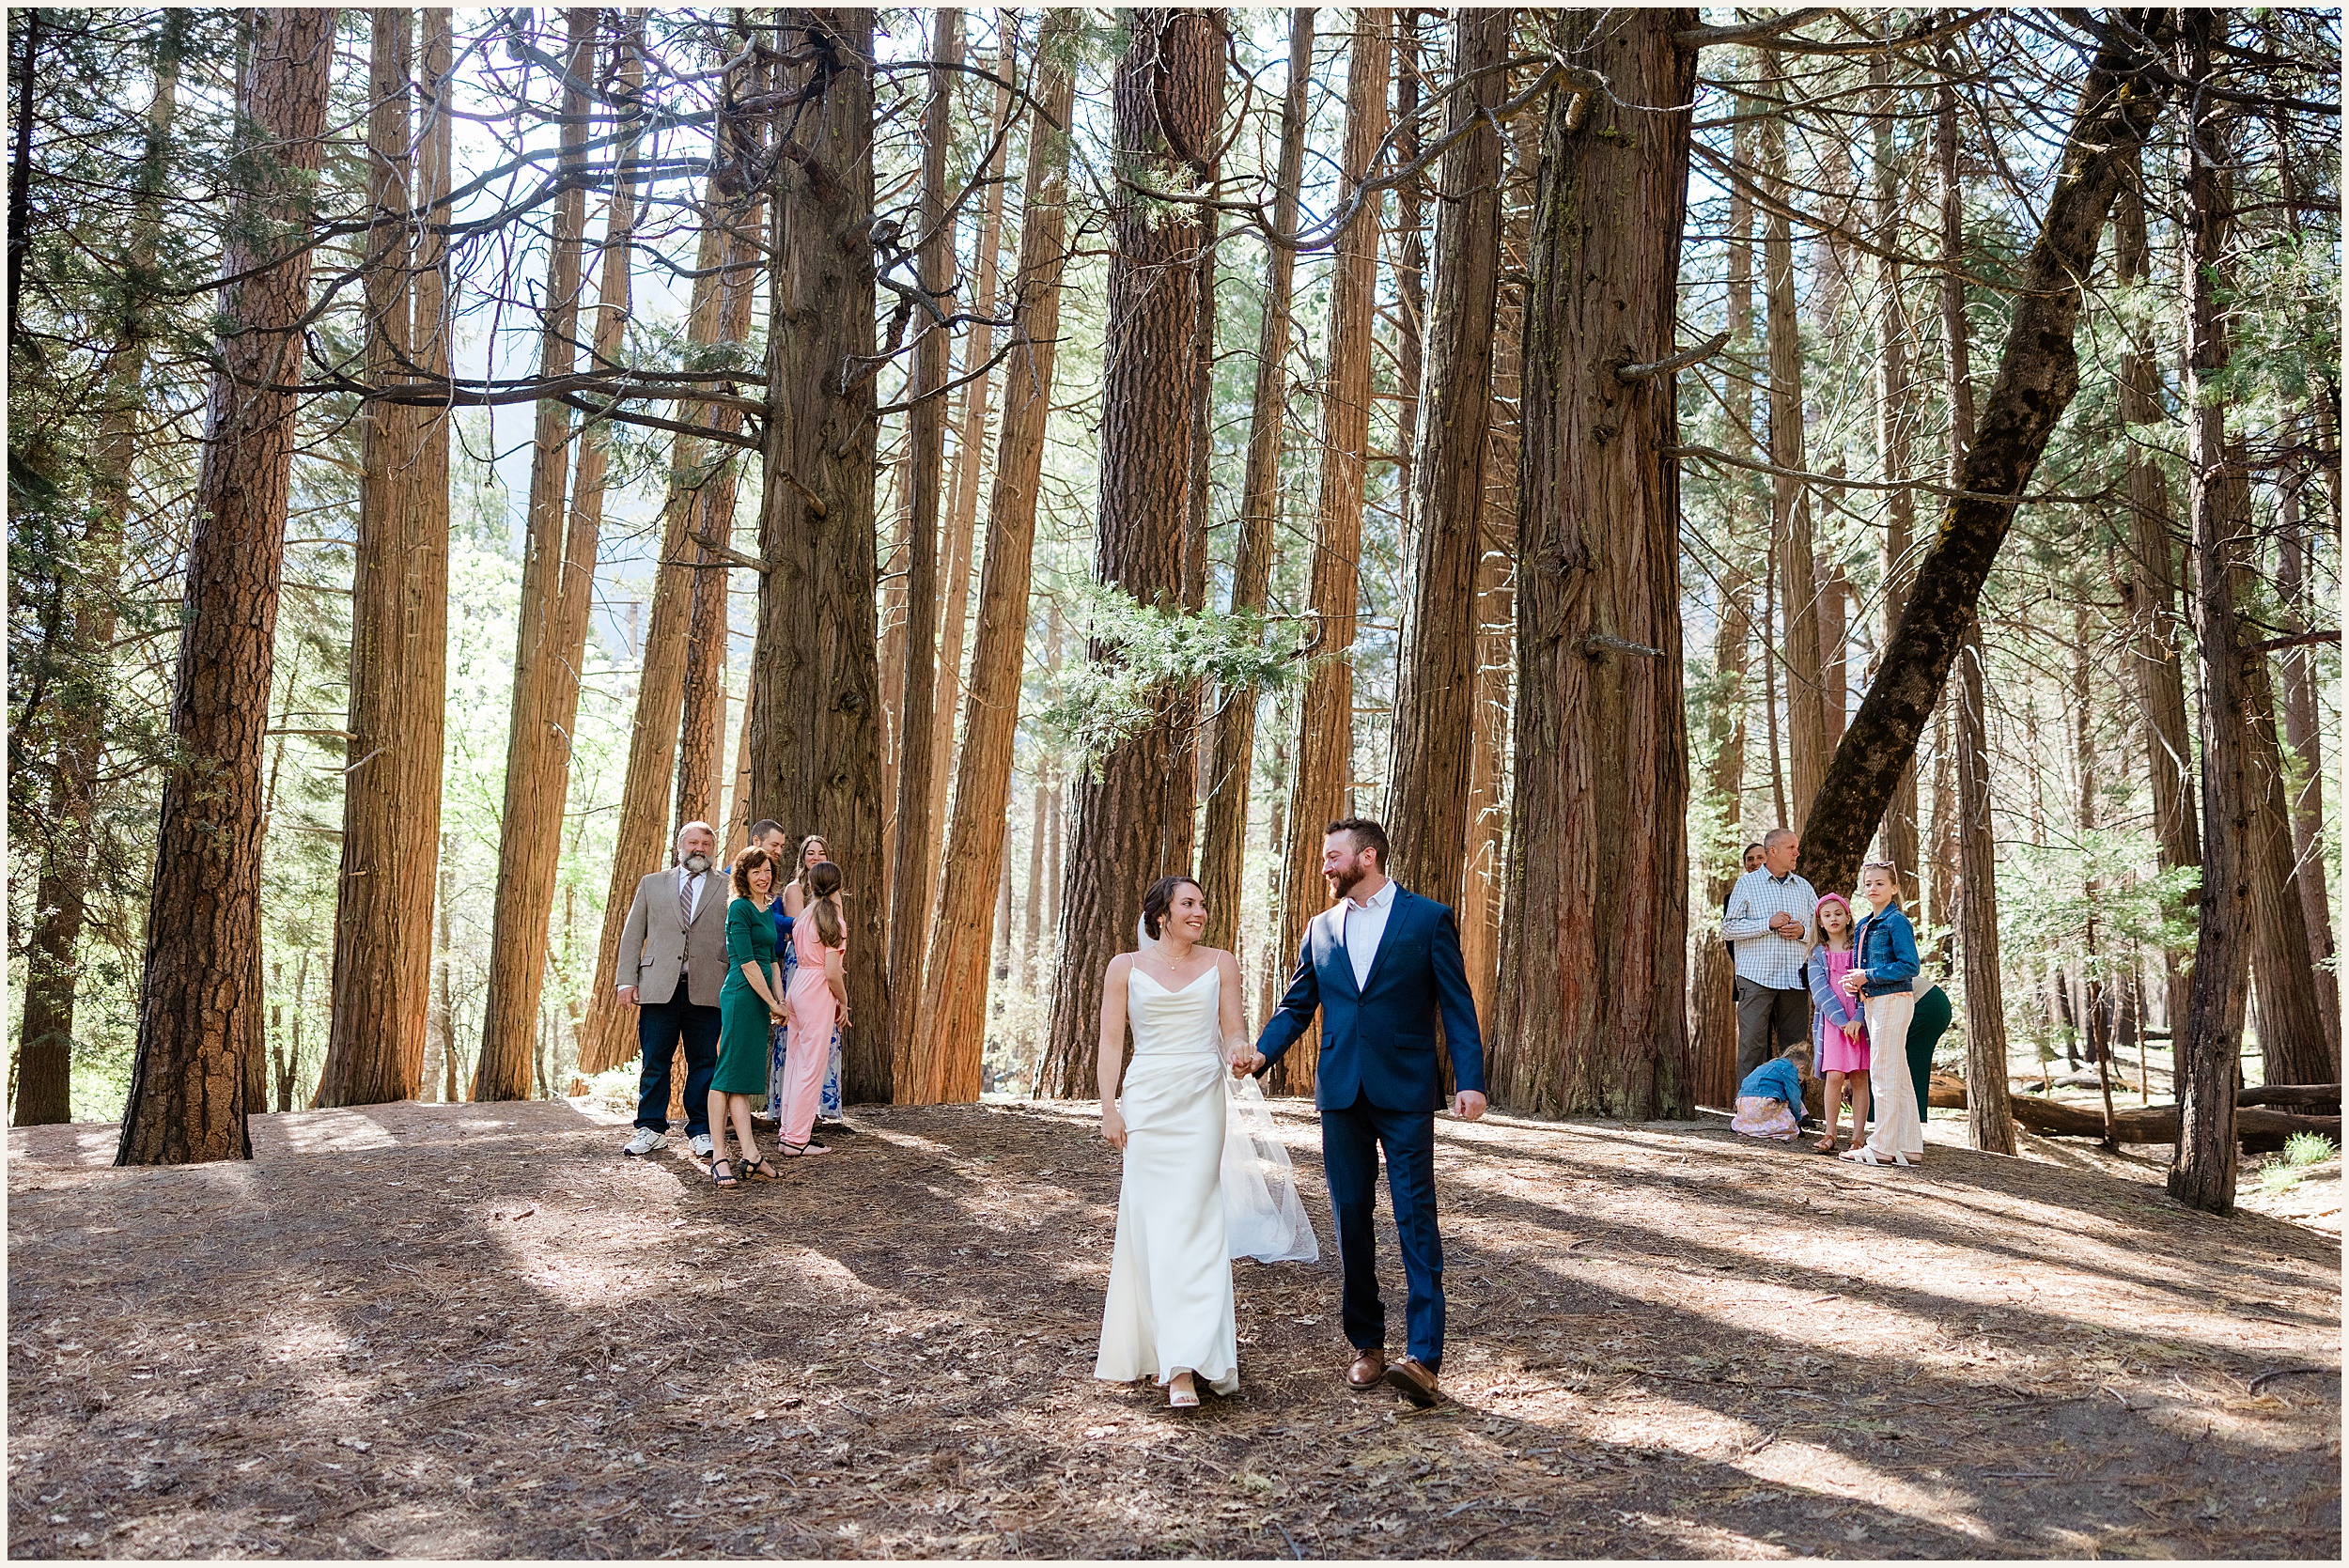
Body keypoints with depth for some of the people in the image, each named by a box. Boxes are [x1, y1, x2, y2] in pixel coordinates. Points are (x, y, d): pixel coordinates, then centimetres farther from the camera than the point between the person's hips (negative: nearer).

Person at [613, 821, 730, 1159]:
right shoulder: (651, 885, 15)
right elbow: (632, 935, 12)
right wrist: (626, 980, 2)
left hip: (706, 990, -1)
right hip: (658, 988, 1)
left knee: (703, 1062, 2)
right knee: (654, 1061, 3)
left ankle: (700, 1131, 12)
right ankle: (651, 1129, 15)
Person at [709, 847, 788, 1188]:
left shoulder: (768, 910, 18)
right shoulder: (739, 908, -9)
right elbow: (747, 962, -13)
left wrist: (779, 1000, 11)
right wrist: (773, 1003, -10)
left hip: (760, 999, 9)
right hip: (741, 995, -9)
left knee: (745, 1078, 6)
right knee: (729, 1074, -6)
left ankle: (751, 1157, 5)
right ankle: (718, 1157, -3)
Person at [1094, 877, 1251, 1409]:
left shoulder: (1220, 964, 9)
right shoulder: (1126, 967, 7)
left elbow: (1233, 1033, 9)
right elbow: (1111, 1041, 6)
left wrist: (1240, 1053, -14)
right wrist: (1109, 1107, -3)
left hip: (1203, 1104, 0)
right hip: (1147, 1101, 0)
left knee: (1196, 1224, -6)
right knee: (1156, 1226, -3)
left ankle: (1184, 1360, -2)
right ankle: (1180, 1363, 1)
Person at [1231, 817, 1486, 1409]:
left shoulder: (1429, 919, 0)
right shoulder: (1322, 929, 13)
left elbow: (1456, 1005, -2)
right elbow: (1297, 1005, 12)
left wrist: (1470, 1081, -11)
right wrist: (1262, 1051, -6)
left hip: (1404, 1093, -4)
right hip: (1341, 1094, 5)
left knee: (1415, 1219, -8)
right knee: (1351, 1221, 8)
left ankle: (1424, 1358, -10)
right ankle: (1367, 1346, 19)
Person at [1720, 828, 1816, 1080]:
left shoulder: (1804, 887, 17)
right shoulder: (1747, 884, 4)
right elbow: (1728, 927, -2)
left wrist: (1803, 931, -2)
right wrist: (1768, 924, -11)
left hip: (1795, 980, 4)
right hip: (1757, 977, -4)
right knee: (1752, 1044, -6)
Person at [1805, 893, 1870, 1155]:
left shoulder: (1859, 950, 7)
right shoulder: (1818, 955, 9)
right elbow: (1821, 991, -1)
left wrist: (1858, 1019, -14)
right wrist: (1843, 1021, -13)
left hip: (1859, 1023, 0)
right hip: (1831, 1022, 0)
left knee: (1859, 1078, -2)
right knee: (1834, 1077, -9)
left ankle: (1858, 1136, 2)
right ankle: (1829, 1134, 0)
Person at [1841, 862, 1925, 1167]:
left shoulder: (1896, 921, -11)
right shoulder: (1863, 925, 15)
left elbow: (1909, 966, -18)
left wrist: (1867, 977, -17)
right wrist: (1853, 981, 3)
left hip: (1893, 1001, -9)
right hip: (1872, 1002, 9)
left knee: (1883, 1074, -7)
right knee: (1897, 1076, 12)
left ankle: (1882, 1146, -2)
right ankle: (1908, 1146, 18)